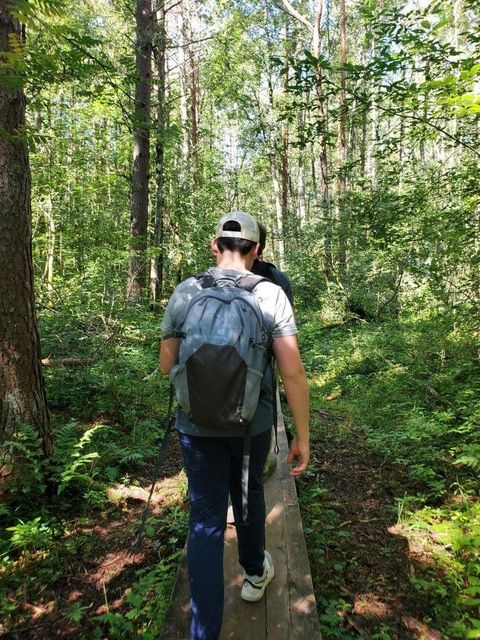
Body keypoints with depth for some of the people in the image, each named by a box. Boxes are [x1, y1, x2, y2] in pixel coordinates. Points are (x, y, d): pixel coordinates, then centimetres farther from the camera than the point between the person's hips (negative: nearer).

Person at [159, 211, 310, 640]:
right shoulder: (271, 294, -10)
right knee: (249, 494, 26)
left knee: (205, 517, 12)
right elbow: (293, 372, -14)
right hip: (253, 423, 1)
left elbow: (167, 366, 0)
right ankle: (255, 574, 50)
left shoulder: (184, 292, -6)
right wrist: (303, 437, -6)